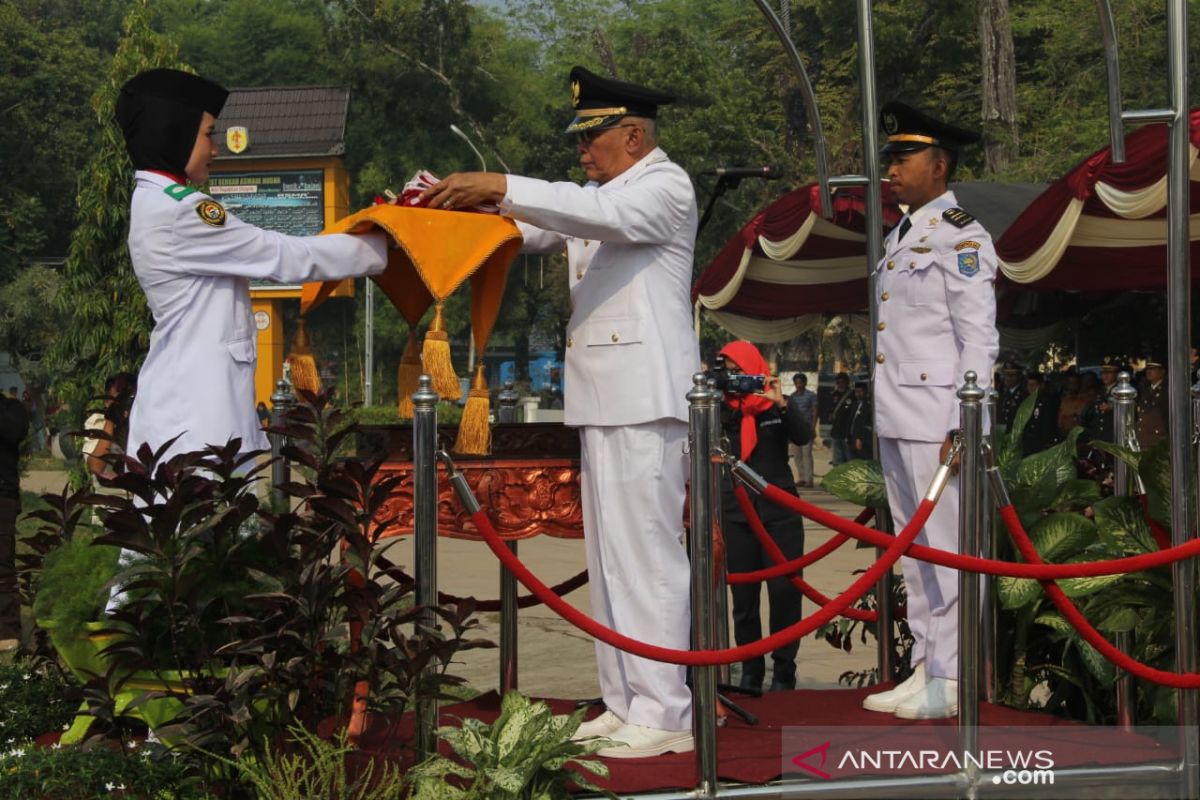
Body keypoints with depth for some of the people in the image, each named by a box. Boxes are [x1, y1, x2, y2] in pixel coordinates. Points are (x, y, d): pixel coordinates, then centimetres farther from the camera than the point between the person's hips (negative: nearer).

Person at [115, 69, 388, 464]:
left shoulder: (157, 204, 17)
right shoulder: (178, 213, -13)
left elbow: (264, 256, 18)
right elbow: (288, 258, -10)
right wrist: (380, 246, 2)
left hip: (194, 397, 10)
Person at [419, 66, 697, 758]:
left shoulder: (666, 188, -4)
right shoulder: (599, 194, 23)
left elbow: (601, 213, -22)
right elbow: (525, 231, 17)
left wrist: (499, 186, -28)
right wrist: (462, 203, -1)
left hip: (646, 398, -9)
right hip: (603, 401, 9)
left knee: (647, 554, -10)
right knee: (609, 559, 10)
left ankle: (664, 716, -7)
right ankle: (625, 704, 16)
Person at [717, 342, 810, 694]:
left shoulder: (778, 402, 4)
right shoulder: (722, 406, 7)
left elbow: (804, 437, -11)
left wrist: (780, 405, -25)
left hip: (779, 510, -1)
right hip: (738, 515, 1)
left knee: (784, 592, -2)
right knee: (743, 597, 3)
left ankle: (783, 671, 7)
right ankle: (750, 672, 11)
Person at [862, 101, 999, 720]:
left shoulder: (962, 237, -8)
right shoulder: (899, 237, 18)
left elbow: (979, 340, -13)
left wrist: (963, 429, -18)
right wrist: (880, 414, 18)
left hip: (937, 421, -9)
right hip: (895, 423, 9)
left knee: (947, 548, -6)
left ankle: (951, 683, -2)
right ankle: (925, 668, 18)